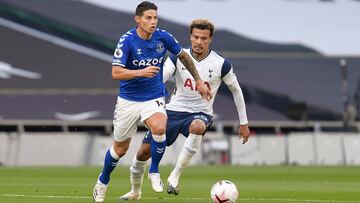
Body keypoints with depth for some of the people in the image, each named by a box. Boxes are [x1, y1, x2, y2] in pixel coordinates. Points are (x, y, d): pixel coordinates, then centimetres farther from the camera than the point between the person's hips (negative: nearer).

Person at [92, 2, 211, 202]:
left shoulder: (163, 37, -7)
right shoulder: (127, 40, -16)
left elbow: (184, 57, 11)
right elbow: (116, 73, -22)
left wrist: (199, 82, 13)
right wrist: (141, 72, -36)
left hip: (154, 97, 1)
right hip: (128, 100, -1)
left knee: (159, 128, -32)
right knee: (120, 148, 10)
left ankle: (154, 171, -9)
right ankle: (103, 182, 38)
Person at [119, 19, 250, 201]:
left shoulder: (221, 64, -8)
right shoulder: (178, 57, -6)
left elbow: (236, 91, 5)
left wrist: (243, 123, 8)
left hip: (200, 114, -2)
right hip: (174, 111, 2)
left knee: (197, 127, -41)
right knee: (144, 152, -2)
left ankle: (174, 177, -31)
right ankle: (135, 192, 27)